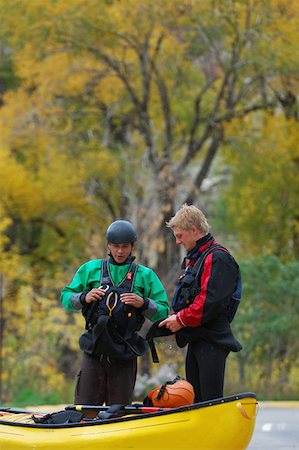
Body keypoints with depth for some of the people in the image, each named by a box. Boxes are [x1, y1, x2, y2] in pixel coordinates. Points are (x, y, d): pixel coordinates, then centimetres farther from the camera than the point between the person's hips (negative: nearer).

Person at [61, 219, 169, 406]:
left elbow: (163, 312, 5)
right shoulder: (90, 269, 10)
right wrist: (84, 298, -7)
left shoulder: (145, 275, 8)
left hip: (125, 355, 0)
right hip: (95, 350, 0)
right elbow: (66, 297, 12)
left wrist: (143, 303, -14)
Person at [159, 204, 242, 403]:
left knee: (211, 399, -12)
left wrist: (181, 320, -13)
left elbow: (211, 302, -21)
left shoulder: (218, 258, -11)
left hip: (212, 341, -10)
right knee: (195, 399, 10)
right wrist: (175, 321, 6)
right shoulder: (193, 259, 21)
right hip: (196, 340, 10)